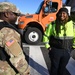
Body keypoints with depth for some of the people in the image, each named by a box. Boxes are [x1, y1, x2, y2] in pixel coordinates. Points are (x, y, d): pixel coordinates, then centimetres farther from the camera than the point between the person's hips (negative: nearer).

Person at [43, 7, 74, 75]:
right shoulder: (53, 24, -9)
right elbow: (46, 35, 0)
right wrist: (48, 46, -3)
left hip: (67, 51, 2)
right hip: (55, 50, -1)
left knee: (62, 67, 18)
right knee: (54, 67, 16)